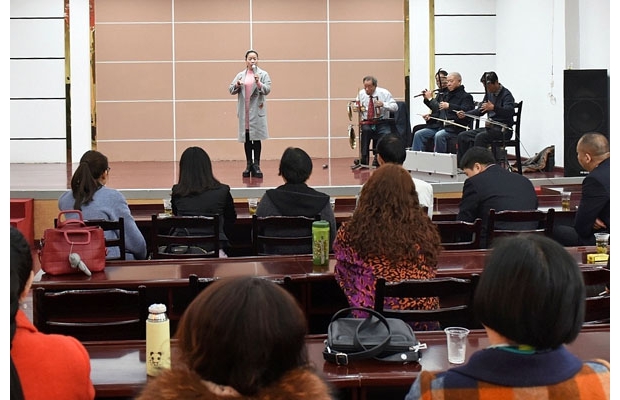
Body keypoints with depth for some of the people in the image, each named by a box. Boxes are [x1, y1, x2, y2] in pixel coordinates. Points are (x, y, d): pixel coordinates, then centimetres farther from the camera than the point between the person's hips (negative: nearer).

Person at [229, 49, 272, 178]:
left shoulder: (263, 74, 2)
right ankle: (249, 165, 12)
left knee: (256, 137, -3)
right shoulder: (240, 75, 11)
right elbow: (231, 89, 7)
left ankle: (256, 165, 0)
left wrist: (258, 83, -24)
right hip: (244, 111, 3)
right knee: (246, 138, 6)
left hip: (257, 110, -3)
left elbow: (267, 90, -7)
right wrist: (237, 85, -14)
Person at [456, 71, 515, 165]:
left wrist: (493, 108, -44)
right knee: (462, 136, -3)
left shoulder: (506, 94, -11)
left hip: (503, 129, -9)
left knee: (480, 137, -34)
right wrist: (465, 114, 5)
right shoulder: (489, 93, 14)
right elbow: (480, 110, 22)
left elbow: (510, 112, -28)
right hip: (489, 127, 9)